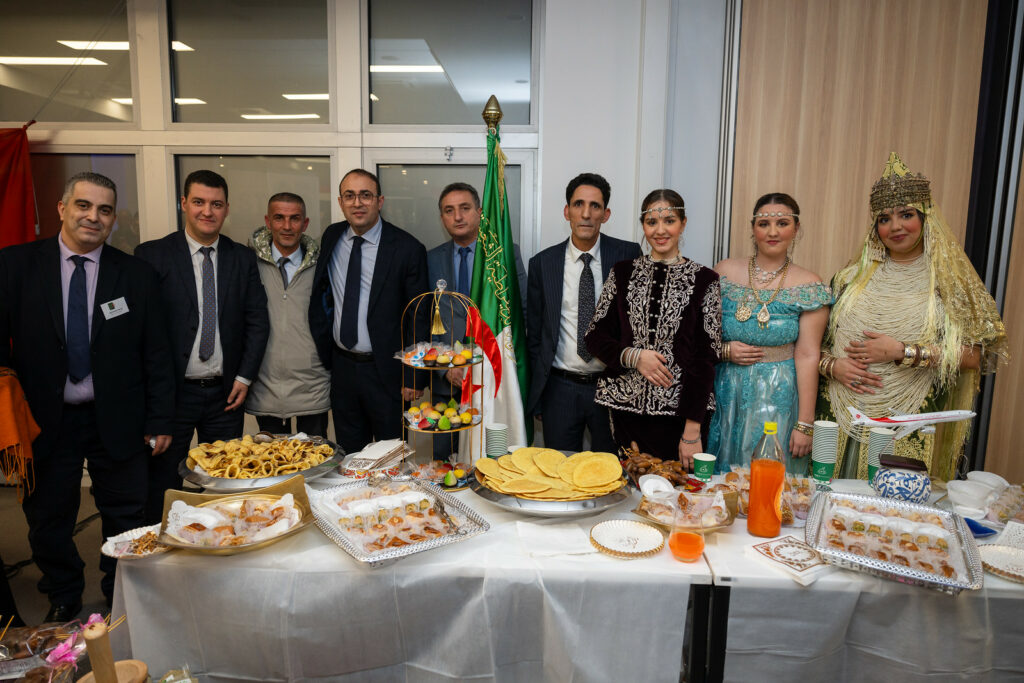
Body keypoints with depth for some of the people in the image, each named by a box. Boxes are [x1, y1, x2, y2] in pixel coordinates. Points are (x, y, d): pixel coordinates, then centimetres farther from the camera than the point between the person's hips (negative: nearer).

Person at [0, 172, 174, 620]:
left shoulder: (137, 275, -2)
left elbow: (157, 355, 0)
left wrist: (160, 421, -2)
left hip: (116, 420, 0)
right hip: (44, 419, 1)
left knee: (126, 521, 11)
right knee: (47, 521, 17)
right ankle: (63, 601, 41)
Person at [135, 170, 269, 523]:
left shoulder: (243, 258, 6)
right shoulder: (151, 255, -2)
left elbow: (257, 321, 6)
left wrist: (244, 377, -1)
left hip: (226, 393, 2)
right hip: (171, 391, -2)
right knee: (162, 485, 8)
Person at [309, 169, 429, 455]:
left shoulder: (407, 248, -11)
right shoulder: (331, 238, 4)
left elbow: (419, 317, -10)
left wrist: (413, 378, -12)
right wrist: (324, 351, 10)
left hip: (386, 370, -4)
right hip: (341, 365, 5)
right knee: (349, 454, 18)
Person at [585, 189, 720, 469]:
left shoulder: (704, 280, 0)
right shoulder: (623, 273, 7)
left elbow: (706, 357, -4)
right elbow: (595, 336, 8)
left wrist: (692, 432, -9)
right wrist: (633, 356, -12)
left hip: (678, 410, -2)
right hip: (626, 407, 2)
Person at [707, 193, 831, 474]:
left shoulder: (809, 286, -3)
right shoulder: (725, 271, 2)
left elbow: (807, 356, -7)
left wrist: (805, 424, -9)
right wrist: (725, 350, -11)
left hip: (779, 397, -2)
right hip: (726, 395, 2)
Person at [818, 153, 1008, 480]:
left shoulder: (950, 279, 3)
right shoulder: (853, 276, 10)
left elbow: (984, 354, -4)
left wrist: (902, 352, -12)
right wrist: (831, 365, -9)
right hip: (844, 420, 2)